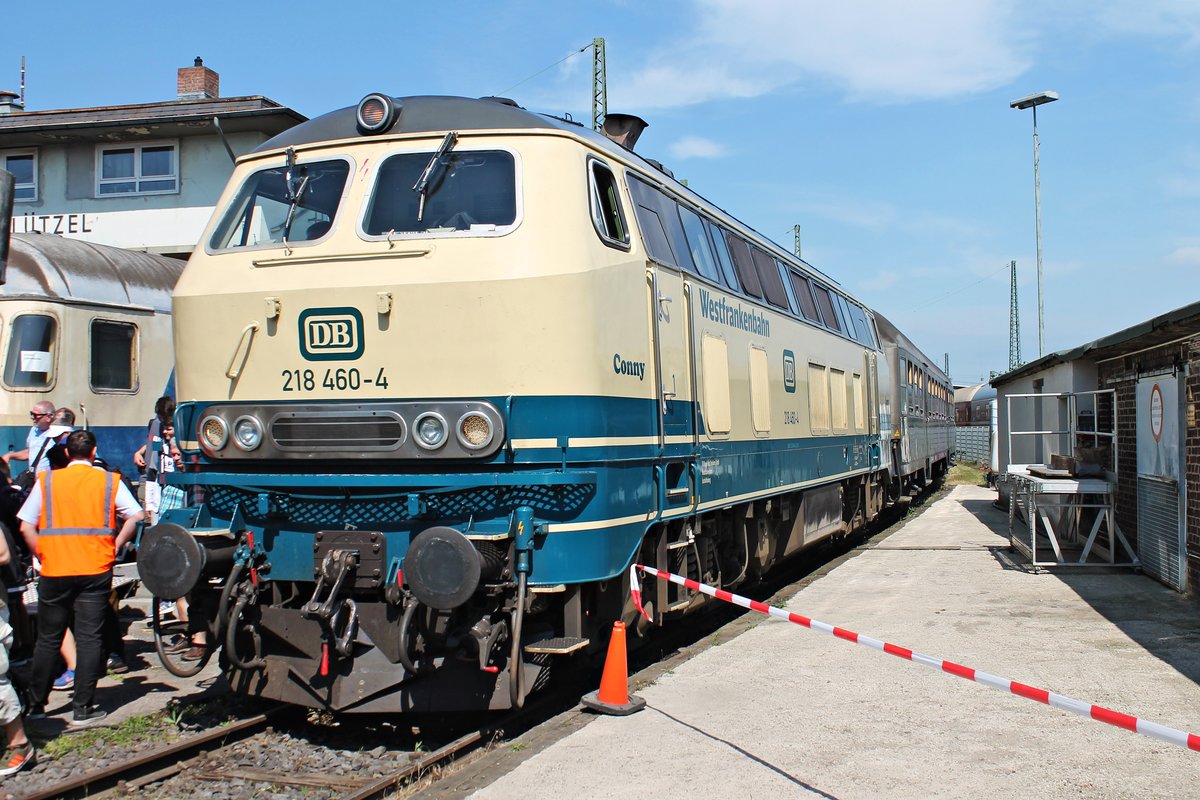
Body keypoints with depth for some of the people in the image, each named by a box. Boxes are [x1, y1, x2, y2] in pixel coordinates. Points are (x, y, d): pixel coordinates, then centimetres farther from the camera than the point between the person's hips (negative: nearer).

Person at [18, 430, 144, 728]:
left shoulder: (47, 480, 4)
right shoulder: (109, 481, 3)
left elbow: (26, 527, -1)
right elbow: (135, 517, -3)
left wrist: (43, 556, 9)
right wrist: (114, 548, 5)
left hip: (54, 571, 1)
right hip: (96, 570, -1)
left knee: (48, 639, 13)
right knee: (89, 638, 3)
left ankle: (37, 704, 21)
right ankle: (82, 709, 3)